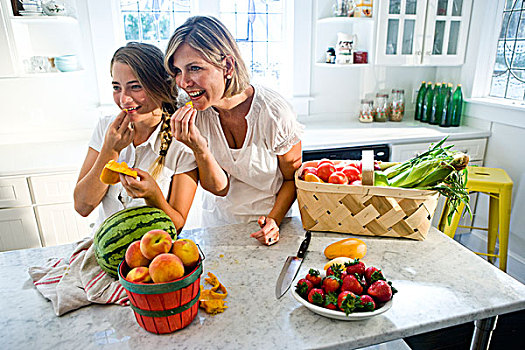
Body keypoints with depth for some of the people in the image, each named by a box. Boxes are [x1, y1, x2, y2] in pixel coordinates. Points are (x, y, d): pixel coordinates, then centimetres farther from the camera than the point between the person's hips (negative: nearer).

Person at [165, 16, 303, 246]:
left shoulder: (274, 113, -23)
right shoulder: (190, 113, -14)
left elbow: (292, 178, -8)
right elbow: (220, 188, -14)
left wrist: (274, 221, -20)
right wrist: (199, 148, -30)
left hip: (269, 219, -2)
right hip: (219, 218, 2)